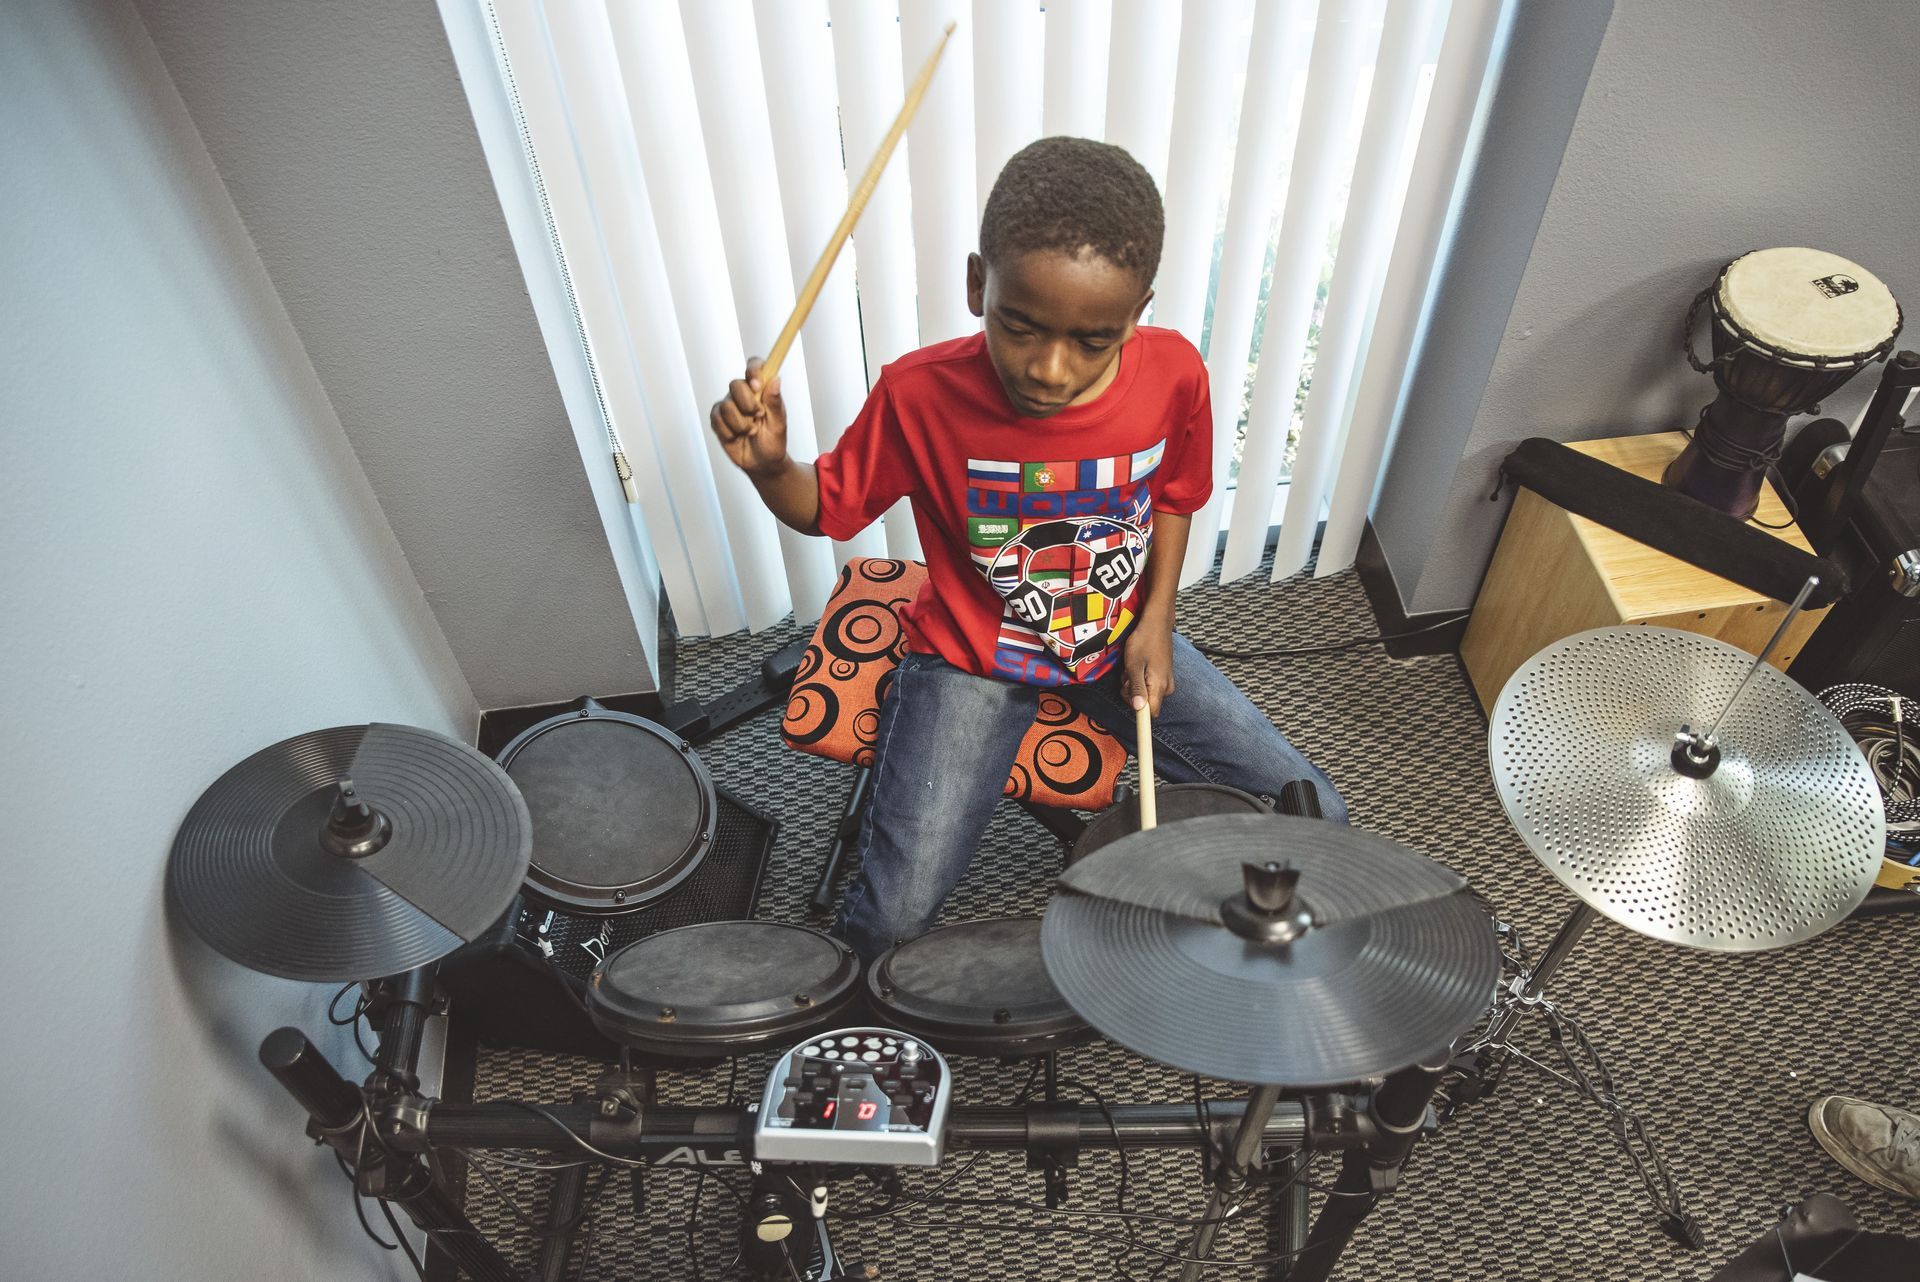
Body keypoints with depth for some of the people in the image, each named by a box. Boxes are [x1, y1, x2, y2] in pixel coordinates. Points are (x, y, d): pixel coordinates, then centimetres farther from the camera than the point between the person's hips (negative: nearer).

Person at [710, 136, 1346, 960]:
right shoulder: (922, 395, -23)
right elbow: (826, 507, -8)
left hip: (1122, 638, 3)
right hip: (973, 656, -3)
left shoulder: (1172, 376, -16)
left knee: (1316, 821, -2)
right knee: (894, 915, -18)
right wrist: (770, 465, -30)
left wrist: (1155, 622, -7)